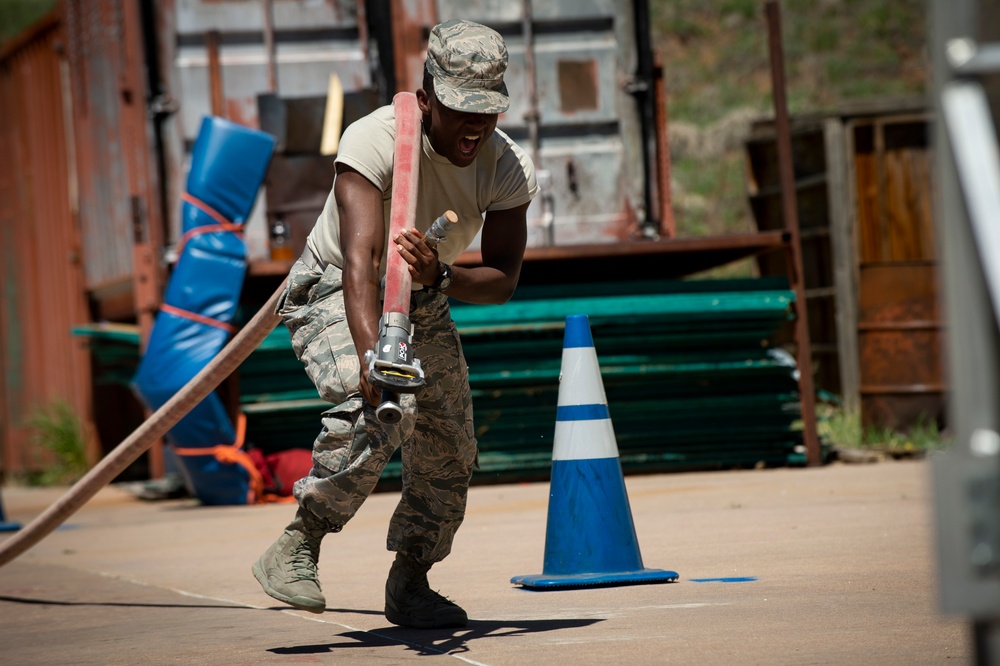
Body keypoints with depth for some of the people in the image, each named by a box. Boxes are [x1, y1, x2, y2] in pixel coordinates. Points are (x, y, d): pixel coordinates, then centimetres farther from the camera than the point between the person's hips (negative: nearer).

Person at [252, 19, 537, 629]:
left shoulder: (510, 168, -18)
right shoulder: (375, 142, -32)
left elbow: (503, 281, -23)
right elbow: (360, 261, -42)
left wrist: (439, 276, -46)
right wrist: (371, 356, -58)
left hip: (424, 308, 6)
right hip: (334, 297, -6)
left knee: (450, 456, 4)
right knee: (381, 410, -32)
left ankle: (410, 585, 27)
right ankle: (296, 550, -22)